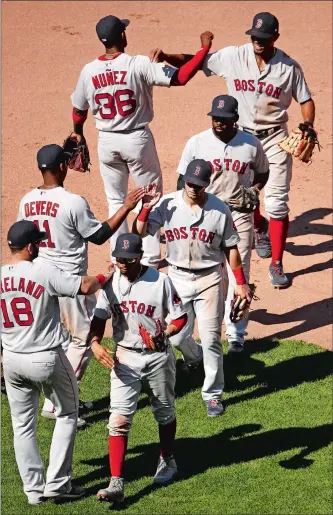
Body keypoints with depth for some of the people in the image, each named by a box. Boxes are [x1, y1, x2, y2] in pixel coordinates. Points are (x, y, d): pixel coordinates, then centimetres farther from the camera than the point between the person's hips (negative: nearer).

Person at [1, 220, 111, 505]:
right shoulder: (44, 272, -18)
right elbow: (85, 287, -18)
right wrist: (103, 277, 4)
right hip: (48, 359, -4)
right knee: (67, 415, 17)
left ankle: (34, 488, 19)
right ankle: (57, 482, 13)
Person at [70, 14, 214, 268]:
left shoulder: (89, 71, -6)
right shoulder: (139, 64, -18)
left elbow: (79, 110, 6)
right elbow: (180, 77, -22)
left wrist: (78, 134, 27)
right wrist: (204, 48, -14)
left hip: (107, 142, 3)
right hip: (137, 139, -3)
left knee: (116, 201, 18)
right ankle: (150, 258, 14)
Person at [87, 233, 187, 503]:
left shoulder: (160, 281, -15)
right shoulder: (111, 282, -6)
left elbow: (180, 317, -9)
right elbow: (100, 318, 1)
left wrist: (164, 335, -27)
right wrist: (95, 342, -18)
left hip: (158, 357, -1)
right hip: (125, 358, 1)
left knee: (164, 413, 19)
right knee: (119, 419, -10)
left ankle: (167, 461, 46)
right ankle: (116, 483, -14)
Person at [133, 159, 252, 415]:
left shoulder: (220, 209, -11)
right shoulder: (167, 204, -9)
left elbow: (231, 248, -1)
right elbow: (140, 233, -11)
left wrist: (240, 283, 1)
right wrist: (146, 209, -27)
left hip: (209, 279, -2)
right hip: (178, 277, 2)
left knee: (211, 338, -1)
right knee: (177, 337, 8)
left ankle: (213, 394, 12)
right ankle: (194, 356, 45)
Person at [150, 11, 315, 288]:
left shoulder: (289, 67, -12)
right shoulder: (232, 57, -12)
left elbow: (305, 100, -3)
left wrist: (307, 127, -21)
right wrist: (165, 56, -24)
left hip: (275, 138, -2)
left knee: (277, 203, -7)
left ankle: (276, 265, 2)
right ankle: (259, 228, 49)